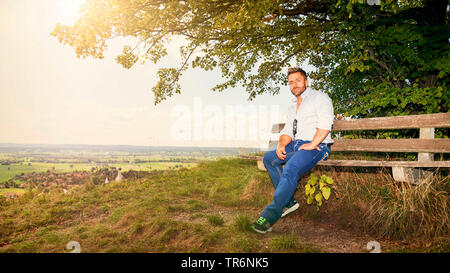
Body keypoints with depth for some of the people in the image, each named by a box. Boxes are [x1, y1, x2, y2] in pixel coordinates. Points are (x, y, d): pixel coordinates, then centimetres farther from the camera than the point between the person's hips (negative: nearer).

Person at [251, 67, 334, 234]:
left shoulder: (320, 98, 2)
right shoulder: (292, 107, 25)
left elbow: (326, 124, -13)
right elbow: (287, 131, 18)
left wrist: (312, 145, -23)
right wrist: (281, 144, -3)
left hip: (317, 146, -8)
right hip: (296, 145, 8)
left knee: (291, 168, -32)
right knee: (269, 158, -7)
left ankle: (271, 215, -33)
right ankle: (288, 202, -5)